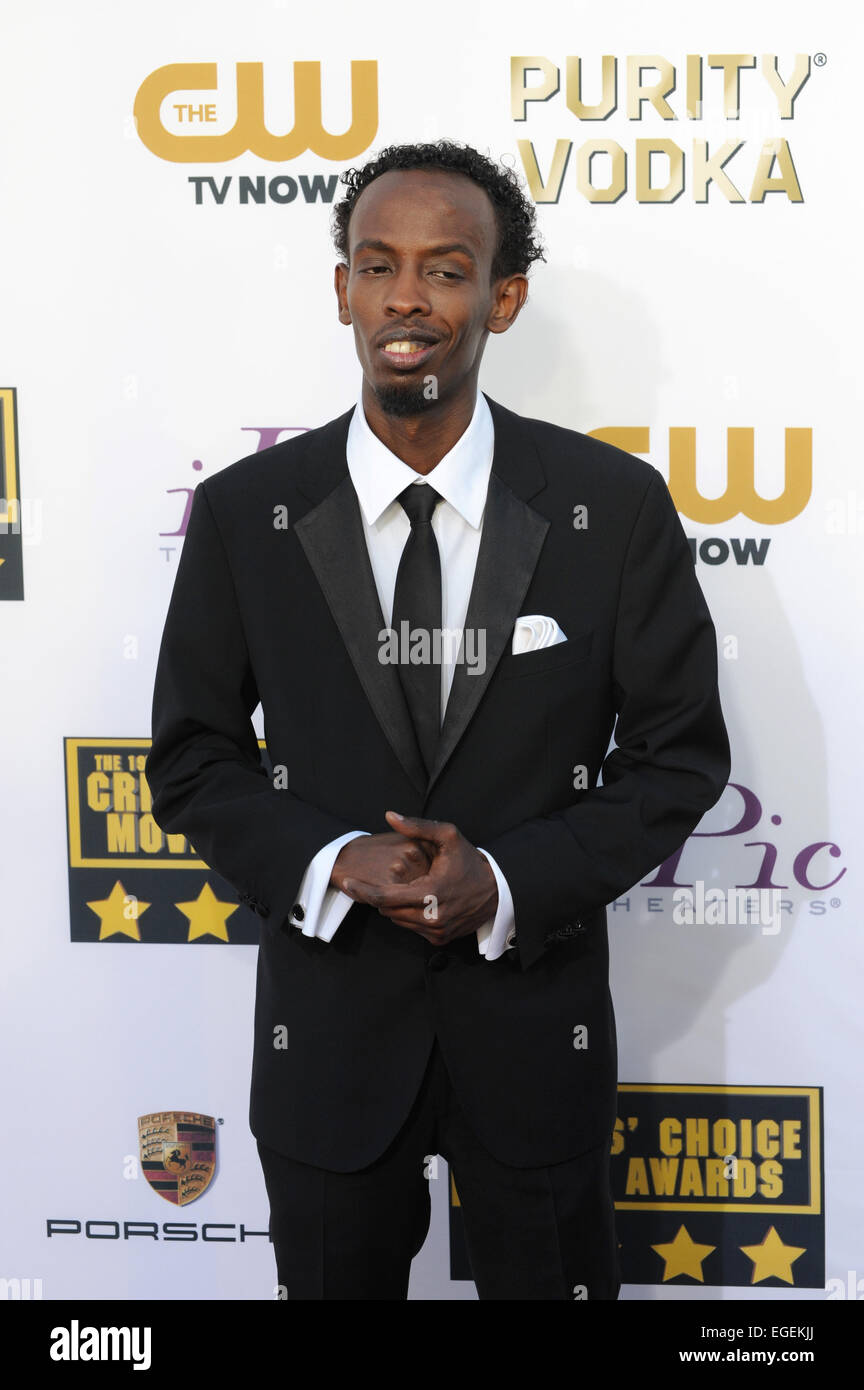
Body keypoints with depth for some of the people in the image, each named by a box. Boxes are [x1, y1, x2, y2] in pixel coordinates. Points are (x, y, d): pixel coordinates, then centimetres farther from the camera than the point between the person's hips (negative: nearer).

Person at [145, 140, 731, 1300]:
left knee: (549, 1281, 21)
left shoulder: (616, 504, -9)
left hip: (535, 1021, 0)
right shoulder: (243, 513, -6)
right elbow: (193, 758, 0)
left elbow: (681, 752, -3)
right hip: (327, 1029, 1)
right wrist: (335, 862, -17)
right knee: (334, 1282, 22)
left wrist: (508, 881, -16)